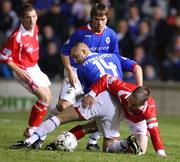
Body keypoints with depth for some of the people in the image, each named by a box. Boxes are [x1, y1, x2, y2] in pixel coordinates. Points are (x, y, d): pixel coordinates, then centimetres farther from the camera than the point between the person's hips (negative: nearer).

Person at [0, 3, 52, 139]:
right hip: (24, 71, -9)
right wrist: (18, 70, -24)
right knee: (45, 98, -16)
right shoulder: (17, 36, -27)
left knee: (47, 97, 16)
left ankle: (34, 128, 26)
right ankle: (31, 130, -5)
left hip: (34, 68, 9)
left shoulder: (35, 28, -3)